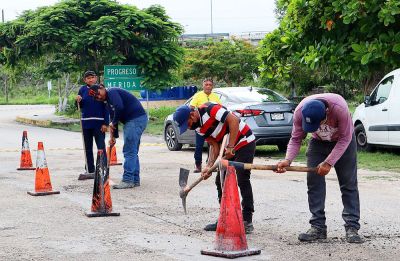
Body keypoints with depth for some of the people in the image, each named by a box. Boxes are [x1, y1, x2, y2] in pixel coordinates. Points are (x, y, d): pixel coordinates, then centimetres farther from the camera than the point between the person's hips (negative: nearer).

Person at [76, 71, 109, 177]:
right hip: (86, 122, 4)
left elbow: (105, 107, -3)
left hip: (99, 122, -4)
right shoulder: (83, 90, 6)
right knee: (88, 147, 10)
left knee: (101, 146, -5)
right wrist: (78, 101, -10)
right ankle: (90, 171, 18)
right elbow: (80, 106, 12)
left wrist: (105, 123, -8)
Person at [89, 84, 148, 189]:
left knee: (129, 152, -10)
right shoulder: (108, 101, 21)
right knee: (133, 152, 14)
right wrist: (113, 136, 22)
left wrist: (113, 123, -11)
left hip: (136, 119, -11)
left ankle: (128, 180, -9)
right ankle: (135, 180, 18)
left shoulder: (112, 92, -9)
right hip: (131, 121, 11)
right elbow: (113, 118, 25)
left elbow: (119, 107, -25)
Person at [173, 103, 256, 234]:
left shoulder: (208, 110, -21)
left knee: (242, 180, -12)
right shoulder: (198, 128, 5)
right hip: (228, 149, 9)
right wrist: (209, 166, -8)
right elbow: (214, 145, 6)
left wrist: (230, 147, -25)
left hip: (245, 142, -9)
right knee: (220, 181, 7)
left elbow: (234, 120, -26)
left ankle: (247, 221, -9)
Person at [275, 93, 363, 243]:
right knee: (314, 183, -6)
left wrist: (329, 163, -31)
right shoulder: (300, 112, -29)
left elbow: (345, 138, -28)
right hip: (318, 143, 3)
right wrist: (288, 160, -36)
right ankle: (318, 227, -2)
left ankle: (352, 227, -5)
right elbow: (296, 139, -19)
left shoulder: (339, 108, -39)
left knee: (349, 184, -7)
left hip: (343, 142, -3)